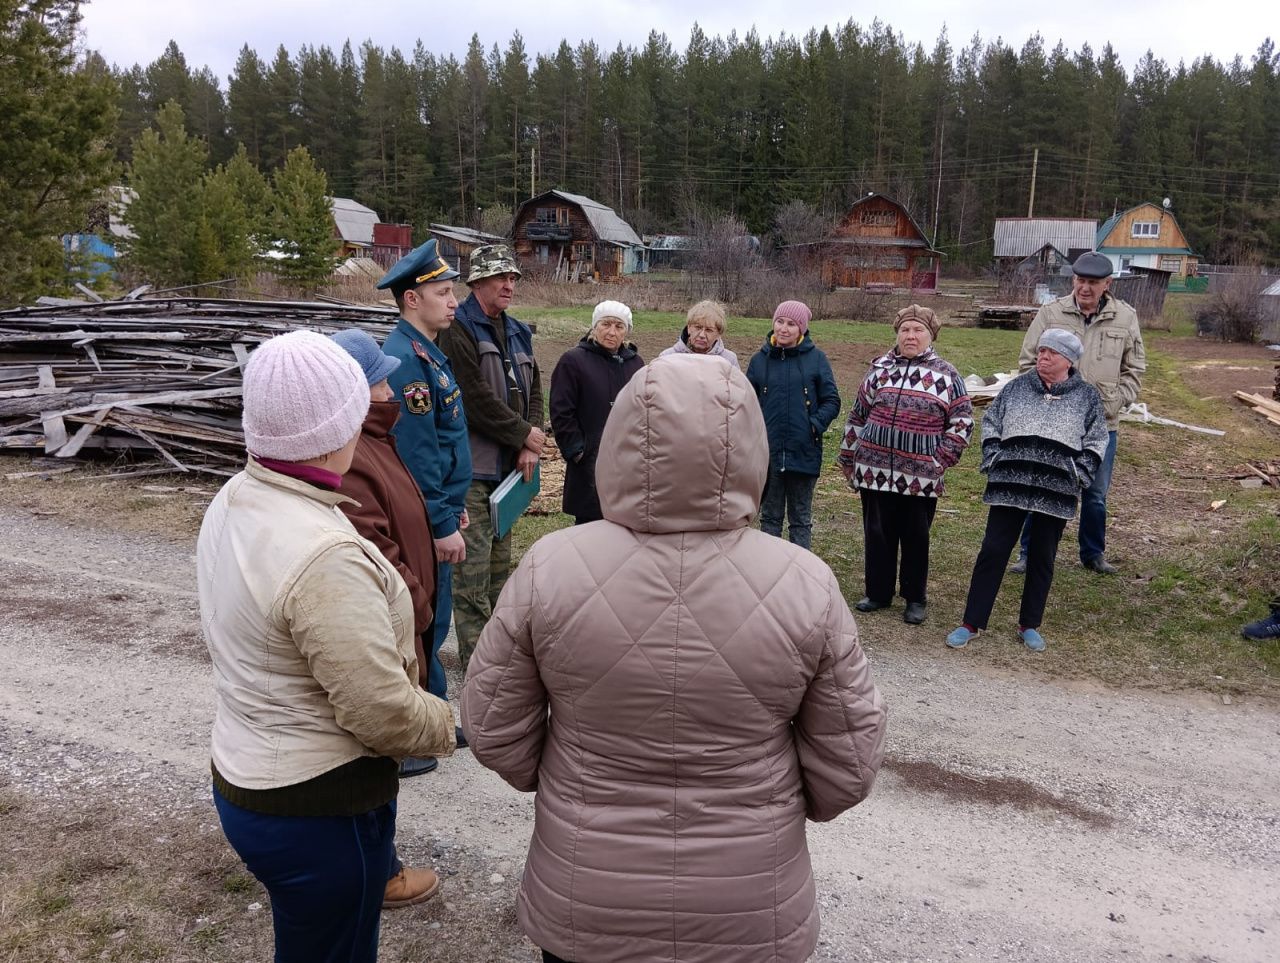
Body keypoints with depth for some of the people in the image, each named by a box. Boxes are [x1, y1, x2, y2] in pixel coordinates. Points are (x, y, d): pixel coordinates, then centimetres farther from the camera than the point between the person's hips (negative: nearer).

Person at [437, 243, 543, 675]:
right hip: (475, 465, -8)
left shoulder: (517, 332, 18)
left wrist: (530, 445, -1)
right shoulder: (459, 328, -9)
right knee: (474, 563, -7)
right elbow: (476, 397, -17)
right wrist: (525, 434, -8)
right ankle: (475, 657, 0)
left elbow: (533, 390, 15)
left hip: (509, 464, 8)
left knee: (500, 559, 15)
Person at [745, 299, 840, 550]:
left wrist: (816, 424, -15)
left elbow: (832, 401, 0)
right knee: (770, 516, 13)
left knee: (801, 519, 10)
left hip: (803, 453, -2)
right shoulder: (760, 359, 3)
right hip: (768, 453, 2)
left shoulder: (816, 358, -2)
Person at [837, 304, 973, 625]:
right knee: (877, 533, 11)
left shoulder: (946, 375, 1)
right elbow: (858, 415, 12)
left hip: (920, 475, -2)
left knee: (915, 537, 8)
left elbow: (962, 422, 2)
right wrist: (847, 457, 13)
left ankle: (916, 599, 22)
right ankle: (877, 592, 25)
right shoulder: (880, 369, 7)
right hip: (874, 469, 2)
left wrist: (940, 460, -5)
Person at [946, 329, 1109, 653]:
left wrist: (1078, 474, -5)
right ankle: (971, 623, 6)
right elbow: (990, 422, 11)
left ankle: (1029, 625, 23)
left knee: (1042, 559, 9)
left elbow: (1096, 442, 6)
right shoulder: (1017, 387, 9)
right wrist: (993, 459, 0)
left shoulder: (1087, 396, 7)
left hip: (1056, 491, 0)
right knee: (993, 551, 0)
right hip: (1010, 484, 0)